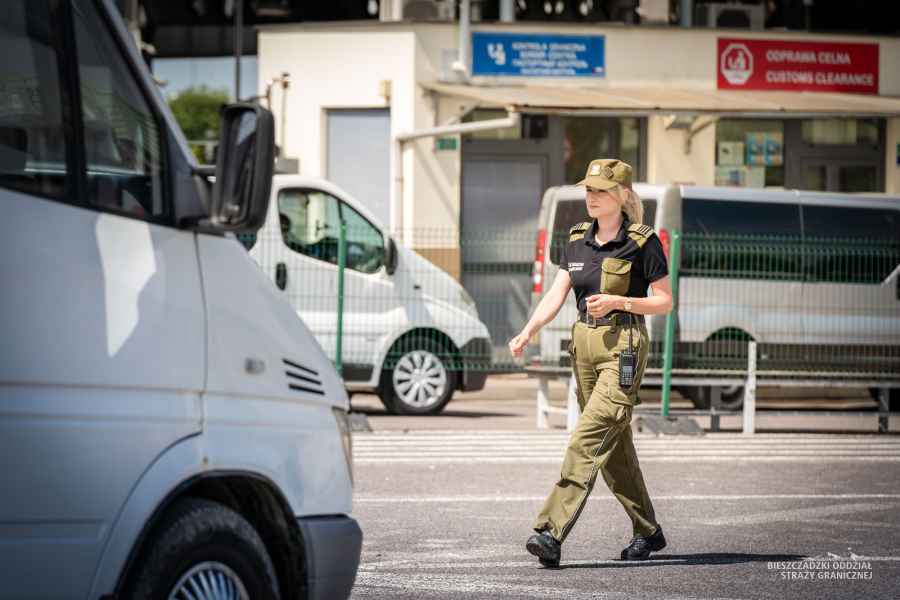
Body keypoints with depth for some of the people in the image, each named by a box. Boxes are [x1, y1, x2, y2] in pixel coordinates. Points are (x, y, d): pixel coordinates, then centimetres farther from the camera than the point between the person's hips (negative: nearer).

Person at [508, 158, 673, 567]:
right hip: (584, 345, 7)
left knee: (588, 439, -16)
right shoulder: (578, 240, 10)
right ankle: (648, 532, 27)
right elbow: (557, 294, 5)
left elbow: (664, 302, -5)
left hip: (623, 348, -7)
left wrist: (617, 302, -19)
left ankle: (551, 531, -24)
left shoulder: (642, 242, -7)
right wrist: (527, 333, -9)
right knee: (615, 446, 13)